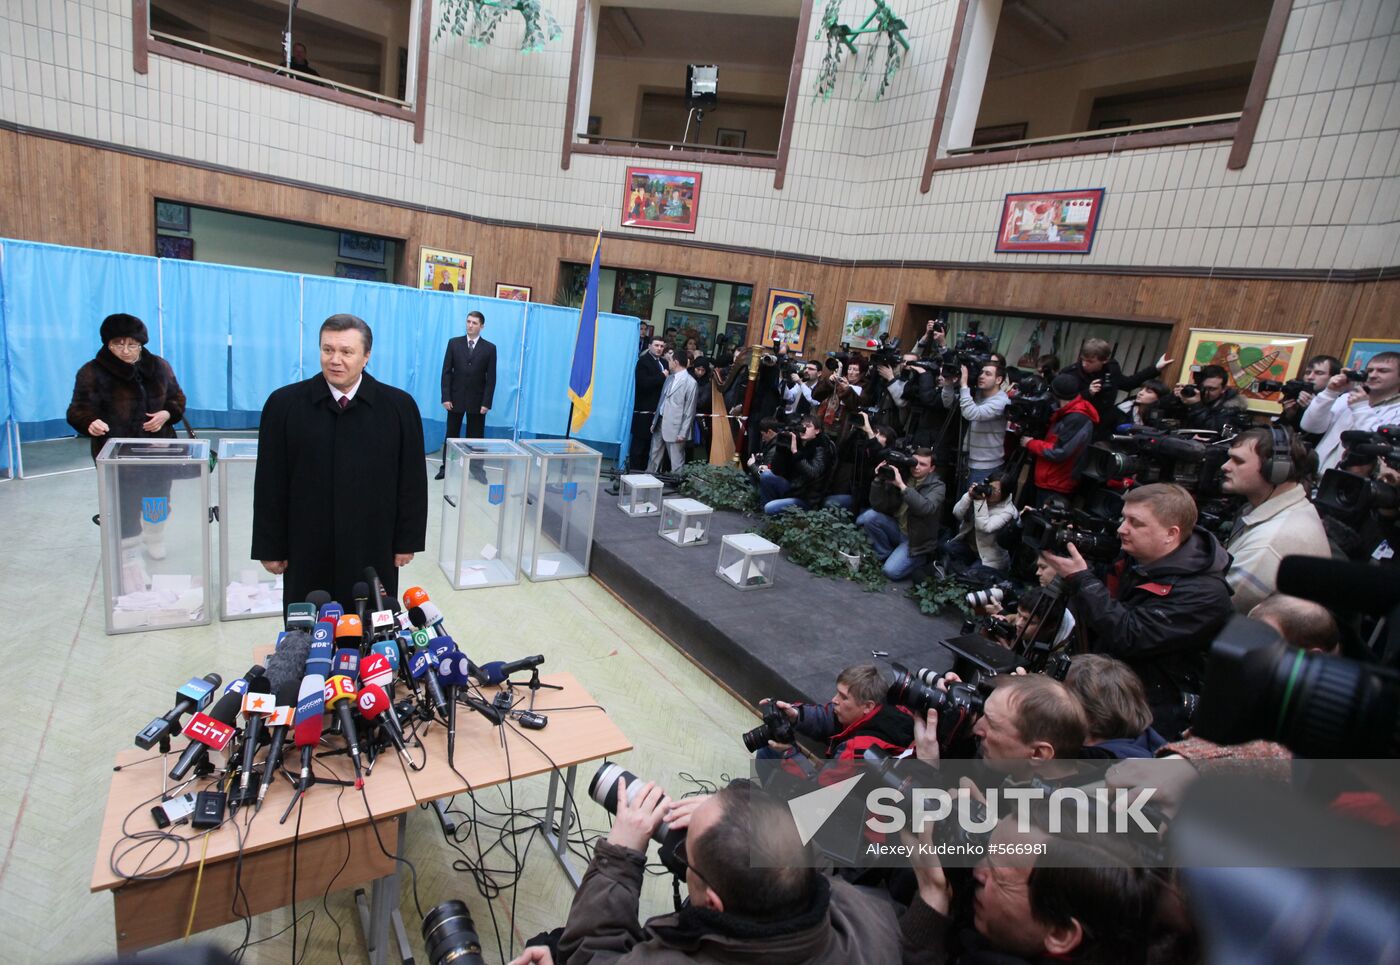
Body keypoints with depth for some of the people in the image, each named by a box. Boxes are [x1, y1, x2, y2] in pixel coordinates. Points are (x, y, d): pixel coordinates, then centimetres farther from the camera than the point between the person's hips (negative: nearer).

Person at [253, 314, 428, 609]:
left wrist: (407, 541, 0)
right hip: (307, 553, 1)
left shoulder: (400, 406, -3)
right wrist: (270, 547, 2)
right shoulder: (284, 403, -1)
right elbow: (270, 484, 2)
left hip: (373, 552, 0)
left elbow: (412, 481, 0)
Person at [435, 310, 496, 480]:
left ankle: (478, 469, 11)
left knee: (476, 437, 5)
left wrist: (486, 402, -9)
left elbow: (491, 378, -3)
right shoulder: (454, 343, 3)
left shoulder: (489, 348, -1)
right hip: (456, 398, 1)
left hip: (477, 400, -1)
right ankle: (445, 467, 16)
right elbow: (446, 371, 1)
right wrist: (446, 397, -6)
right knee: (451, 435, 8)